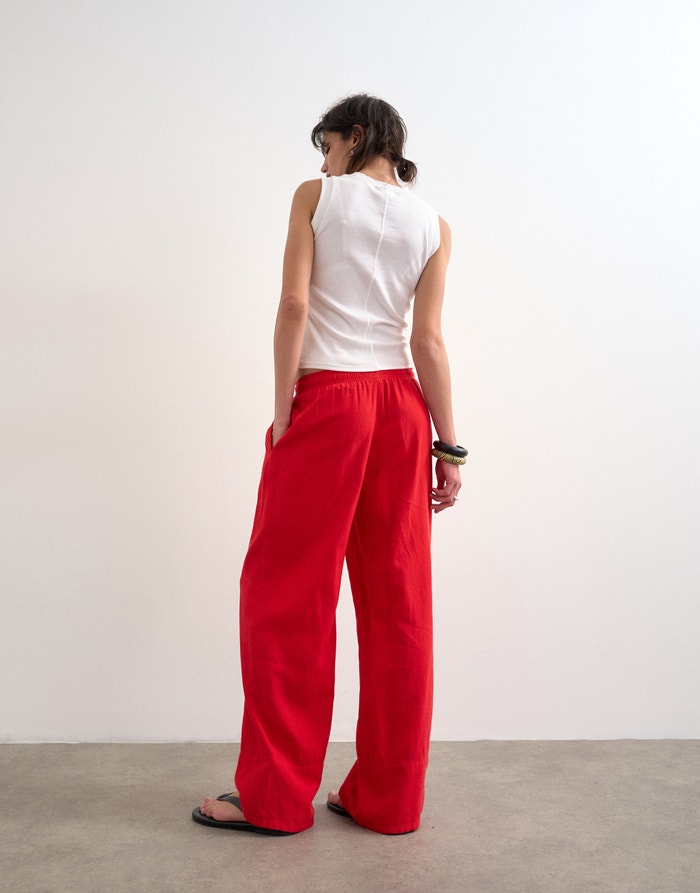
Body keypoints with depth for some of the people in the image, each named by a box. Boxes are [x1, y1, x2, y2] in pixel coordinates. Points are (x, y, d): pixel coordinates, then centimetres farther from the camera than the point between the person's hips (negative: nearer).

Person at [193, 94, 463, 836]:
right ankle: (388, 797, 16)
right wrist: (449, 446, 2)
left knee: (286, 592, 4)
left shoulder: (316, 196, 2)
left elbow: (294, 304, -9)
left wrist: (282, 410, -6)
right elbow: (427, 340, 1)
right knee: (397, 599, 7)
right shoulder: (433, 225, 10)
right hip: (400, 405, 5)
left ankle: (275, 795, 11)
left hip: (326, 401, -4)